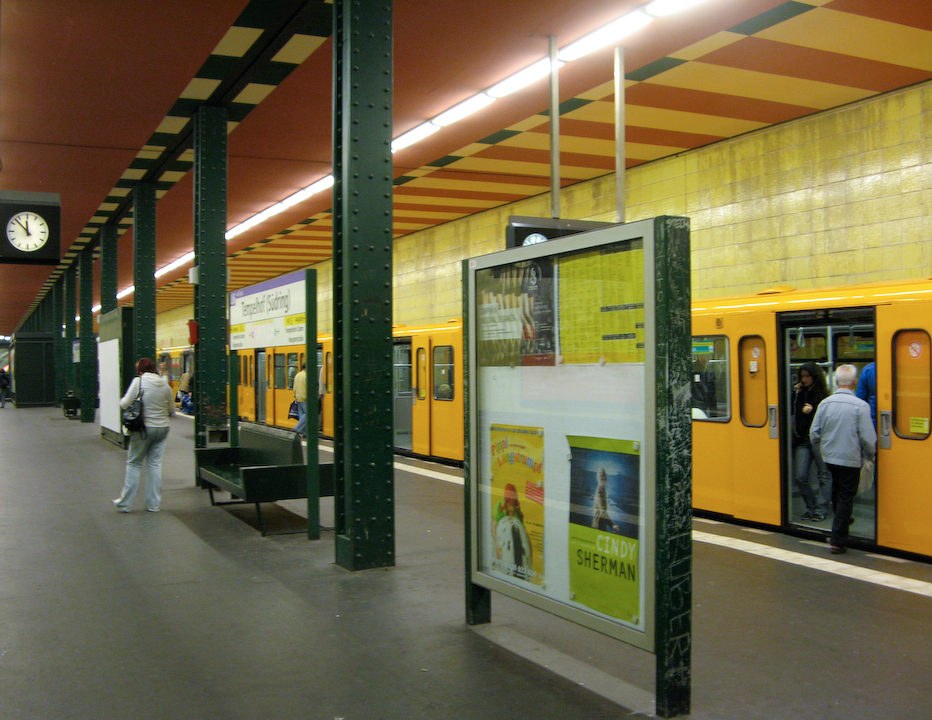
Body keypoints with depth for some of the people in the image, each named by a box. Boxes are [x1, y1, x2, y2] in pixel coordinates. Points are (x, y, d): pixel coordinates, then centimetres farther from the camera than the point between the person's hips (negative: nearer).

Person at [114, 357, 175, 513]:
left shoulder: (138, 382, -9)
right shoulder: (165, 384, 3)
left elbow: (125, 404, -9)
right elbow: (171, 409, 11)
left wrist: (121, 401, 13)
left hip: (144, 428, -4)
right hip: (162, 428, 4)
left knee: (134, 464, 7)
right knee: (155, 464, 9)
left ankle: (125, 503, 11)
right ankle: (153, 504, 12)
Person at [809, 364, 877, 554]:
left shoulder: (825, 403, -4)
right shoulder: (860, 406, -16)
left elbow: (814, 433, 1)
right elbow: (868, 437, -14)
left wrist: (820, 450, 20)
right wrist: (870, 455, 6)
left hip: (829, 458, 4)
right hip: (851, 459, -4)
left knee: (837, 491, 26)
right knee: (846, 497, 3)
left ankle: (842, 522, 45)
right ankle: (838, 541, 3)